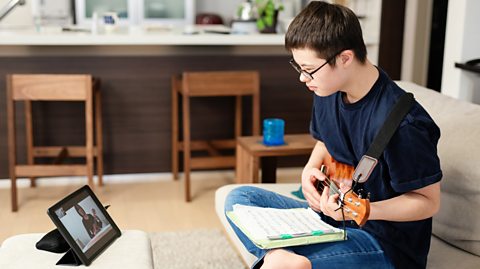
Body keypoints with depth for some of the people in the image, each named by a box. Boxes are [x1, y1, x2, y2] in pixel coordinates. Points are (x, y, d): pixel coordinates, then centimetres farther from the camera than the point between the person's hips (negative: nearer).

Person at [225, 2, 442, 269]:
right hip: (332, 212, 9)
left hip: (386, 243, -9)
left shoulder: (400, 123, -27)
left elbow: (429, 201, -18)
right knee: (239, 197, -3)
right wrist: (311, 169, -1)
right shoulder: (327, 92, -1)